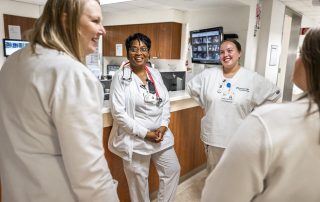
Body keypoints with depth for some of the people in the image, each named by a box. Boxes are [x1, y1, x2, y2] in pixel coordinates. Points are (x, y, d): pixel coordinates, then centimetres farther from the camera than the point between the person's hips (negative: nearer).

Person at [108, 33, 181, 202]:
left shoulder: (155, 74, 5)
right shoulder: (120, 77, -11)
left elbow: (166, 102, 8)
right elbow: (118, 112, -17)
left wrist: (163, 126, -7)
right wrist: (145, 133, -16)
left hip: (161, 135, 6)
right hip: (135, 139, -5)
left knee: (173, 170, 16)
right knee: (139, 180, 12)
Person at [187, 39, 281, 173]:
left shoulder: (252, 78, -6)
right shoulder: (208, 74, -2)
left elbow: (274, 94, 4)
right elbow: (191, 87, 11)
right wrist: (205, 105, 6)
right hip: (213, 137, 2)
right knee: (213, 173, 20)